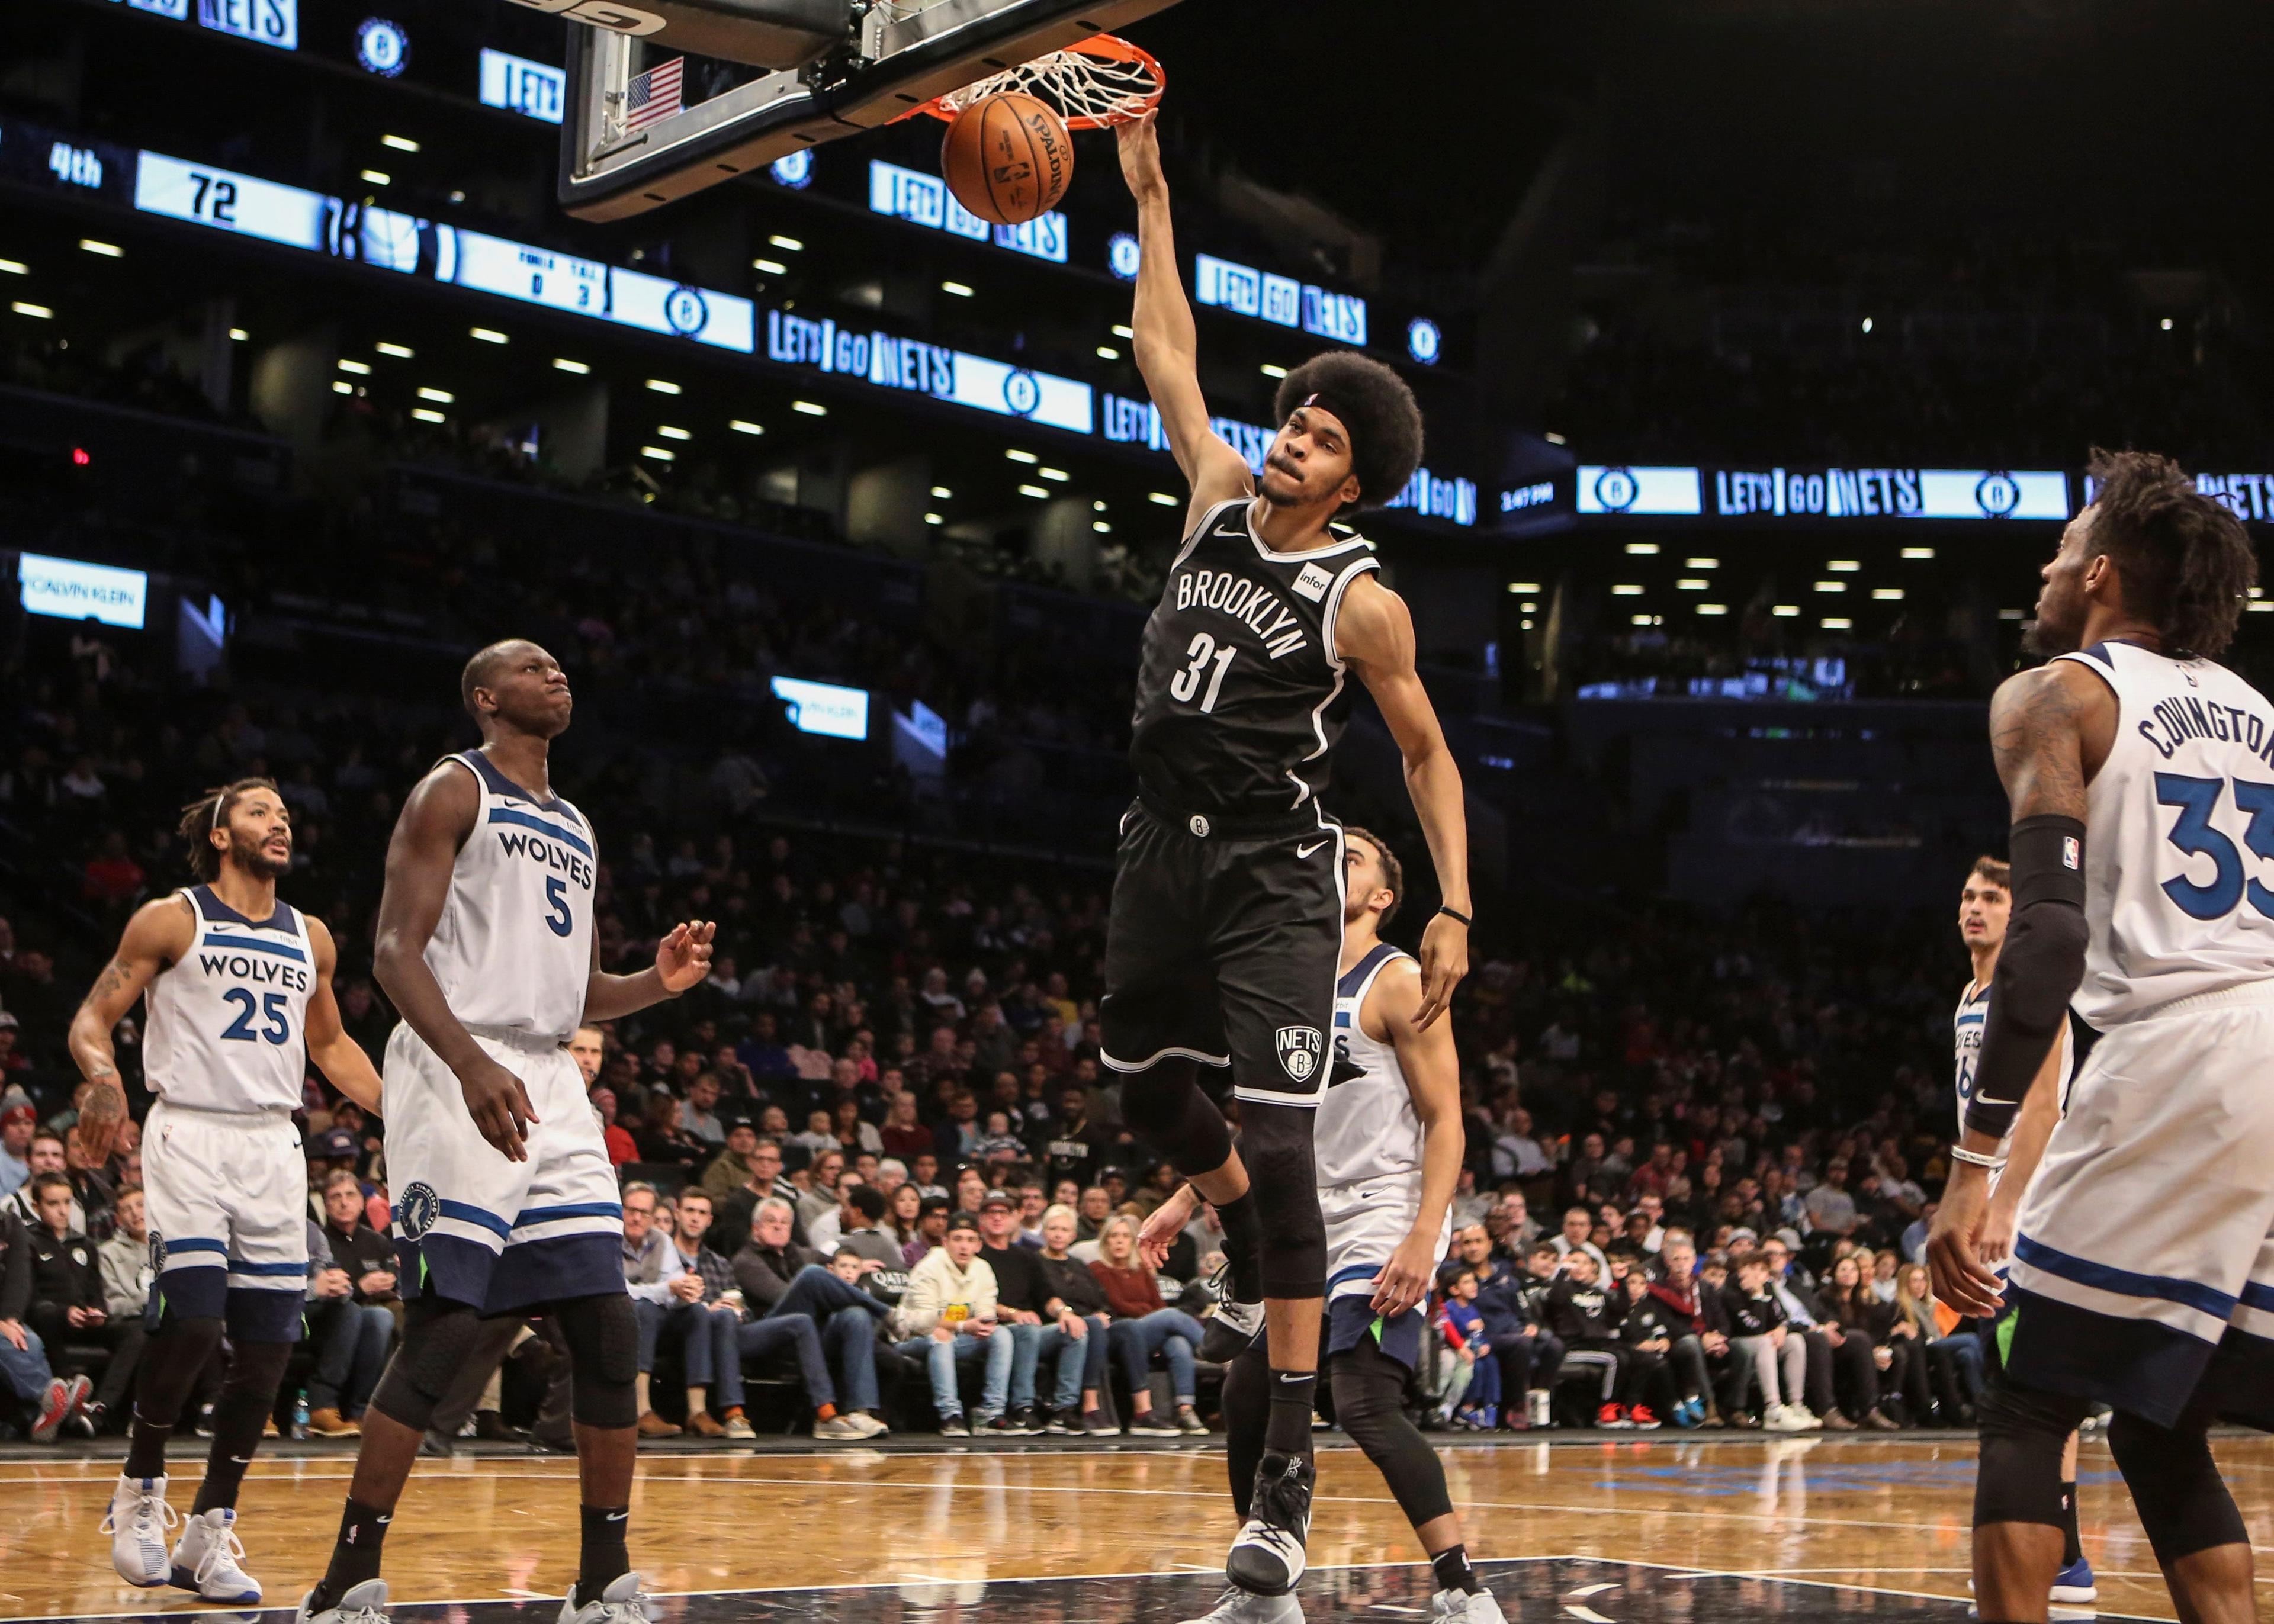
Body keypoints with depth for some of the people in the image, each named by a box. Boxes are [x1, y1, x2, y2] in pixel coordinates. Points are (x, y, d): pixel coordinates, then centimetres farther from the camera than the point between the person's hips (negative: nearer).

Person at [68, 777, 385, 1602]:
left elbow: (331, 1045, 26)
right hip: (189, 1133, -5)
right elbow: (93, 1017, 0)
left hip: (274, 1143, 5)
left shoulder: (312, 938, 14)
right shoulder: (170, 920, 0)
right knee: (192, 1321, -18)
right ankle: (140, 1488, 8)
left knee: (267, 1345, -1)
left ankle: (208, 1533, 10)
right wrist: (103, 1076, -22)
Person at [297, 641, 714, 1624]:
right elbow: (395, 952, -11)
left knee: (609, 1329, 2)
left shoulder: (576, 828, 22)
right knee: (445, 1327, -13)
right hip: (455, 1073, -7)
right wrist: (472, 1065, -25)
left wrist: (657, 984, 5)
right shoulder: (454, 790, -1)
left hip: (549, 1084, 8)